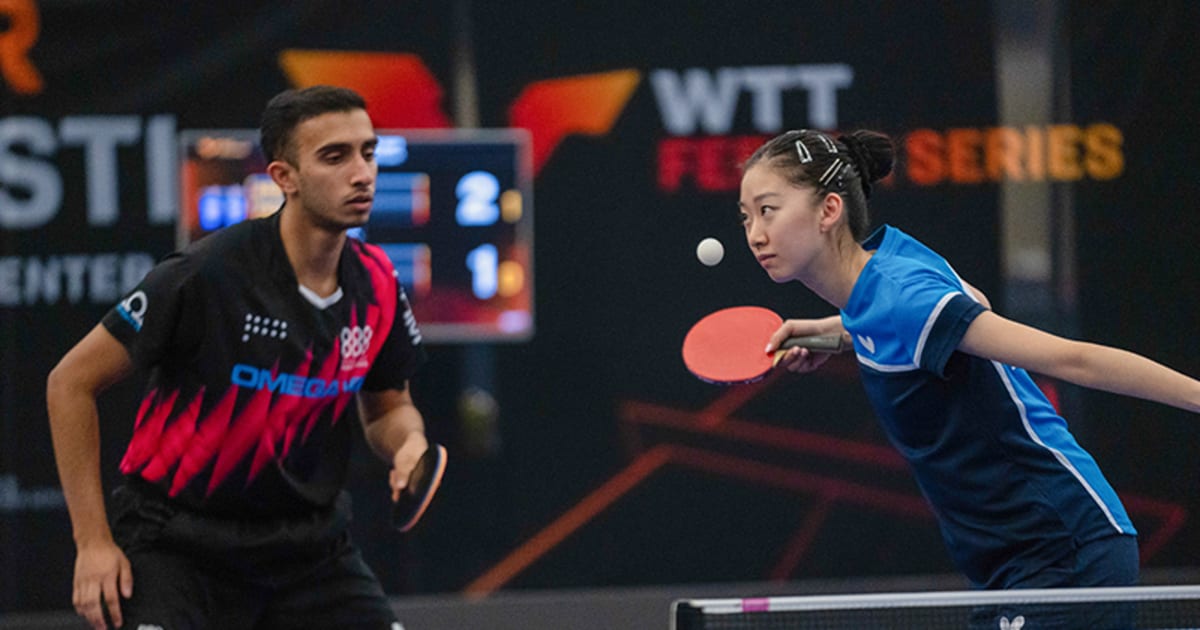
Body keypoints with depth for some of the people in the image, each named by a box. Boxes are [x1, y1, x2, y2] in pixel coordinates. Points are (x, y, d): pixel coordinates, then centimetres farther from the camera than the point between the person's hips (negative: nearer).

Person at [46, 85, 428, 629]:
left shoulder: (377, 286, -3)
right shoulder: (207, 273, -20)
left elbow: (387, 407, 15)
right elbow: (71, 382, -12)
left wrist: (408, 444, -11)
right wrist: (94, 541, -14)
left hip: (309, 540, 5)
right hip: (175, 539, -5)